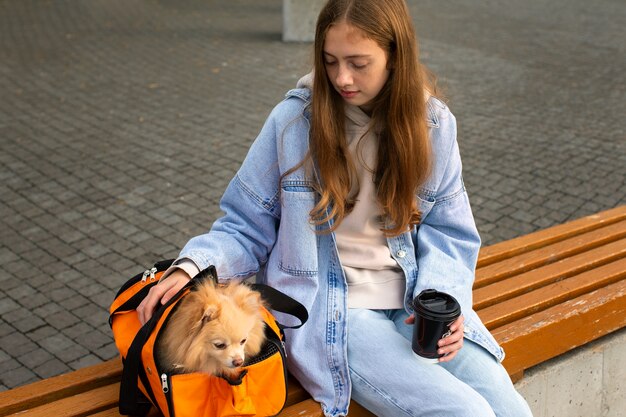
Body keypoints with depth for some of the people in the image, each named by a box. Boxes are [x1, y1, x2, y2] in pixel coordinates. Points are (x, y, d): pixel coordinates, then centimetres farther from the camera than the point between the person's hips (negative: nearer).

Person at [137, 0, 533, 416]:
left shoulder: (433, 124, 0)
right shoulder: (294, 120, -8)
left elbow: (446, 233, 5)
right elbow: (246, 228, -1)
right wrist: (191, 268, -19)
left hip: (414, 302, 4)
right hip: (328, 311, -3)